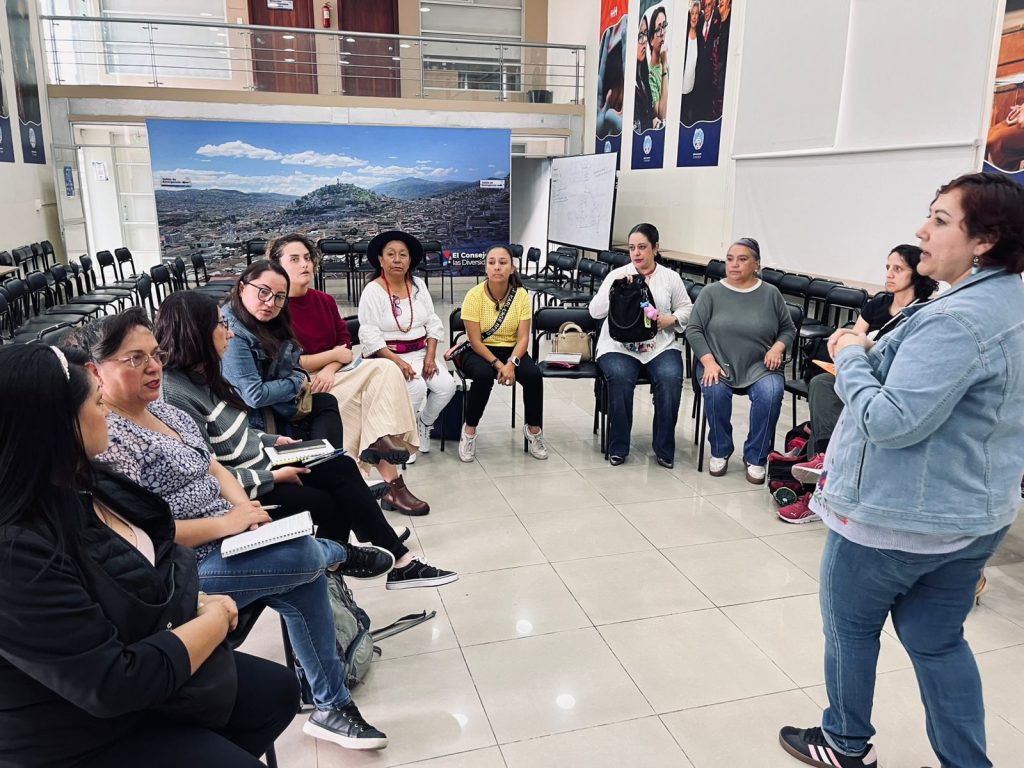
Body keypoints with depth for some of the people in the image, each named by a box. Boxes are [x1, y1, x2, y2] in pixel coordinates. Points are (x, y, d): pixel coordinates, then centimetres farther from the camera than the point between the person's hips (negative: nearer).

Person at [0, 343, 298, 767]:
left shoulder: (84, 484, -3)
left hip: (140, 674, 9)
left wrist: (199, 603, -6)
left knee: (278, 690, 14)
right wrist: (214, 620, -18)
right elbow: (115, 685, -31)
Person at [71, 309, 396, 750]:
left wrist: (244, 506, -6)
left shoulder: (163, 410, 11)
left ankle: (331, 708, 8)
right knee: (305, 554, -23)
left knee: (305, 581, -8)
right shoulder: (105, 436, -17)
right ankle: (340, 555, 17)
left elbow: (214, 469, 15)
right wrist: (224, 523, -20)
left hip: (225, 542, 9)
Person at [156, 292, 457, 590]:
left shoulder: (203, 377, 4)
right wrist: (274, 477, -19)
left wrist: (273, 441, 6)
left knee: (343, 467, -2)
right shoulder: (179, 395, -26)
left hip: (260, 463, 9)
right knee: (328, 505, -9)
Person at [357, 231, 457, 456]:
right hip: (387, 356, -5)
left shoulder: (418, 285, 9)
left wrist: (430, 356, -7)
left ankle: (424, 424, 12)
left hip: (421, 353, 5)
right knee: (417, 388, -29)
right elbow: (370, 335, -14)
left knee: (447, 386, -17)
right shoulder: (372, 291, -8)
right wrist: (396, 361, -24)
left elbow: (433, 323, 7)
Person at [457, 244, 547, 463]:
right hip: (479, 352, -2)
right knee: (484, 375, -35)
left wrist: (511, 363, -27)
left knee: (534, 374, -26)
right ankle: (469, 431, -12)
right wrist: (497, 364, -27)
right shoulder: (474, 295, -15)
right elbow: (475, 340, -16)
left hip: (511, 350, 2)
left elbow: (523, 338, -10)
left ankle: (533, 428, -1)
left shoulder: (521, 295, -8)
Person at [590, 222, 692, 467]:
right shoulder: (617, 275, 6)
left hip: (660, 346, 1)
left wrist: (671, 319, -5)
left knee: (670, 378, -29)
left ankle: (664, 448, -11)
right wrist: (615, 291, -17)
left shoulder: (671, 277, 11)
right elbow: (595, 311, -1)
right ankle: (618, 447, -13)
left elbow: (686, 308, 16)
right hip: (618, 345, -1)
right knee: (620, 378, -32)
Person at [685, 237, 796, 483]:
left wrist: (777, 347, -7)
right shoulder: (711, 292, 4)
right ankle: (720, 451, -6)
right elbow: (693, 329, 0)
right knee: (714, 390, -32)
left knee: (771, 393, -29)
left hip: (760, 366, 1)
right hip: (718, 363, -1)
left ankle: (755, 458, -9)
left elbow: (788, 329, 15)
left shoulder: (770, 294, 8)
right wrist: (709, 361, -14)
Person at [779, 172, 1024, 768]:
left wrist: (853, 358, -14)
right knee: (939, 640, 19)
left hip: (896, 517, -8)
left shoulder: (955, 321, -26)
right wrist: (874, 355, 3)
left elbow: (891, 421, -29)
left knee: (851, 624, 14)